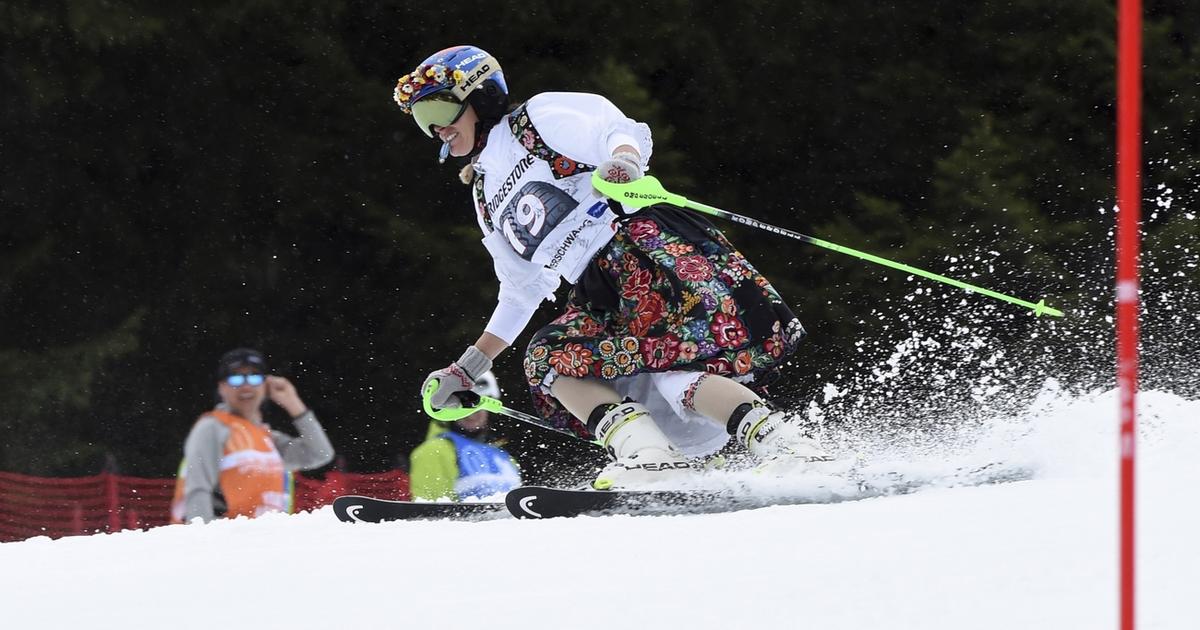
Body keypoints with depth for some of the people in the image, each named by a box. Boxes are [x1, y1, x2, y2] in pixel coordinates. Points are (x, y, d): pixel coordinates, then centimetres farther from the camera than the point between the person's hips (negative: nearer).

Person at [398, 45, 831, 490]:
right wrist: (468, 369, 33)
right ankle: (648, 457, -37)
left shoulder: (538, 118, 9)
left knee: (676, 369, -29)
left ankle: (790, 449, -37)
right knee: (550, 358, -20)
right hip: (597, 293, 7)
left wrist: (625, 161, -31)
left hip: (642, 242, -7)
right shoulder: (486, 195, 31)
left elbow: (622, 132, -6)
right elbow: (522, 294, 37)